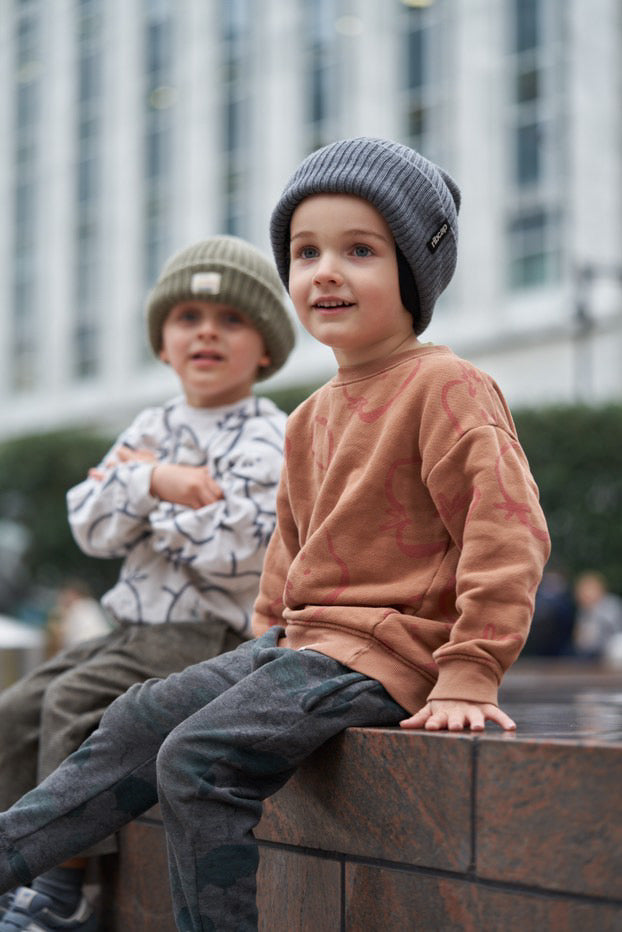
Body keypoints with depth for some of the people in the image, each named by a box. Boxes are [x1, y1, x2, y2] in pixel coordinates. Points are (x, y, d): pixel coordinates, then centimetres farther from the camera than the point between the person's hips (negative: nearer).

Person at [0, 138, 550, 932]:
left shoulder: (446, 388, -12)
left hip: (382, 653, -9)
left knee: (199, 758, -22)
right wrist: (269, 640, 20)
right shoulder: (313, 417, 16)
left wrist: (467, 678, -21)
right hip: (299, 641, 9)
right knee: (141, 720, 7)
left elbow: (504, 530, -19)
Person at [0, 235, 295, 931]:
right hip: (134, 627, 8)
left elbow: (235, 555, -23)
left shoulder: (268, 442, -9)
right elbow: (90, 528, 1)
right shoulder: (151, 429, 13)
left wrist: (149, 493, -12)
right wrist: (152, 480, -17)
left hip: (211, 637, -8)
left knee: (77, 702, -23)